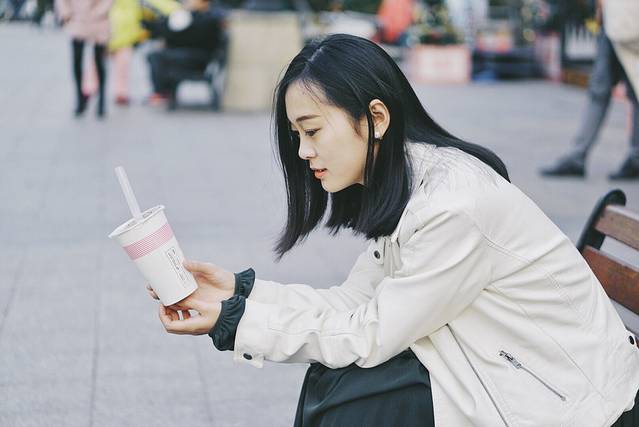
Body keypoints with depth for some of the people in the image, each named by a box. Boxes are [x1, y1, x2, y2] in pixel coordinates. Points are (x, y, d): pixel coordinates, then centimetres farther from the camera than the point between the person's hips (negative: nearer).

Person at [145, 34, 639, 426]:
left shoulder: (454, 205, -27)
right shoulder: (403, 188, 1)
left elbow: (370, 335, -20)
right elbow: (353, 302, 1)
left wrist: (232, 320, -18)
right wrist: (240, 288, -7)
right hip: (497, 362, 8)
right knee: (331, 376, -2)